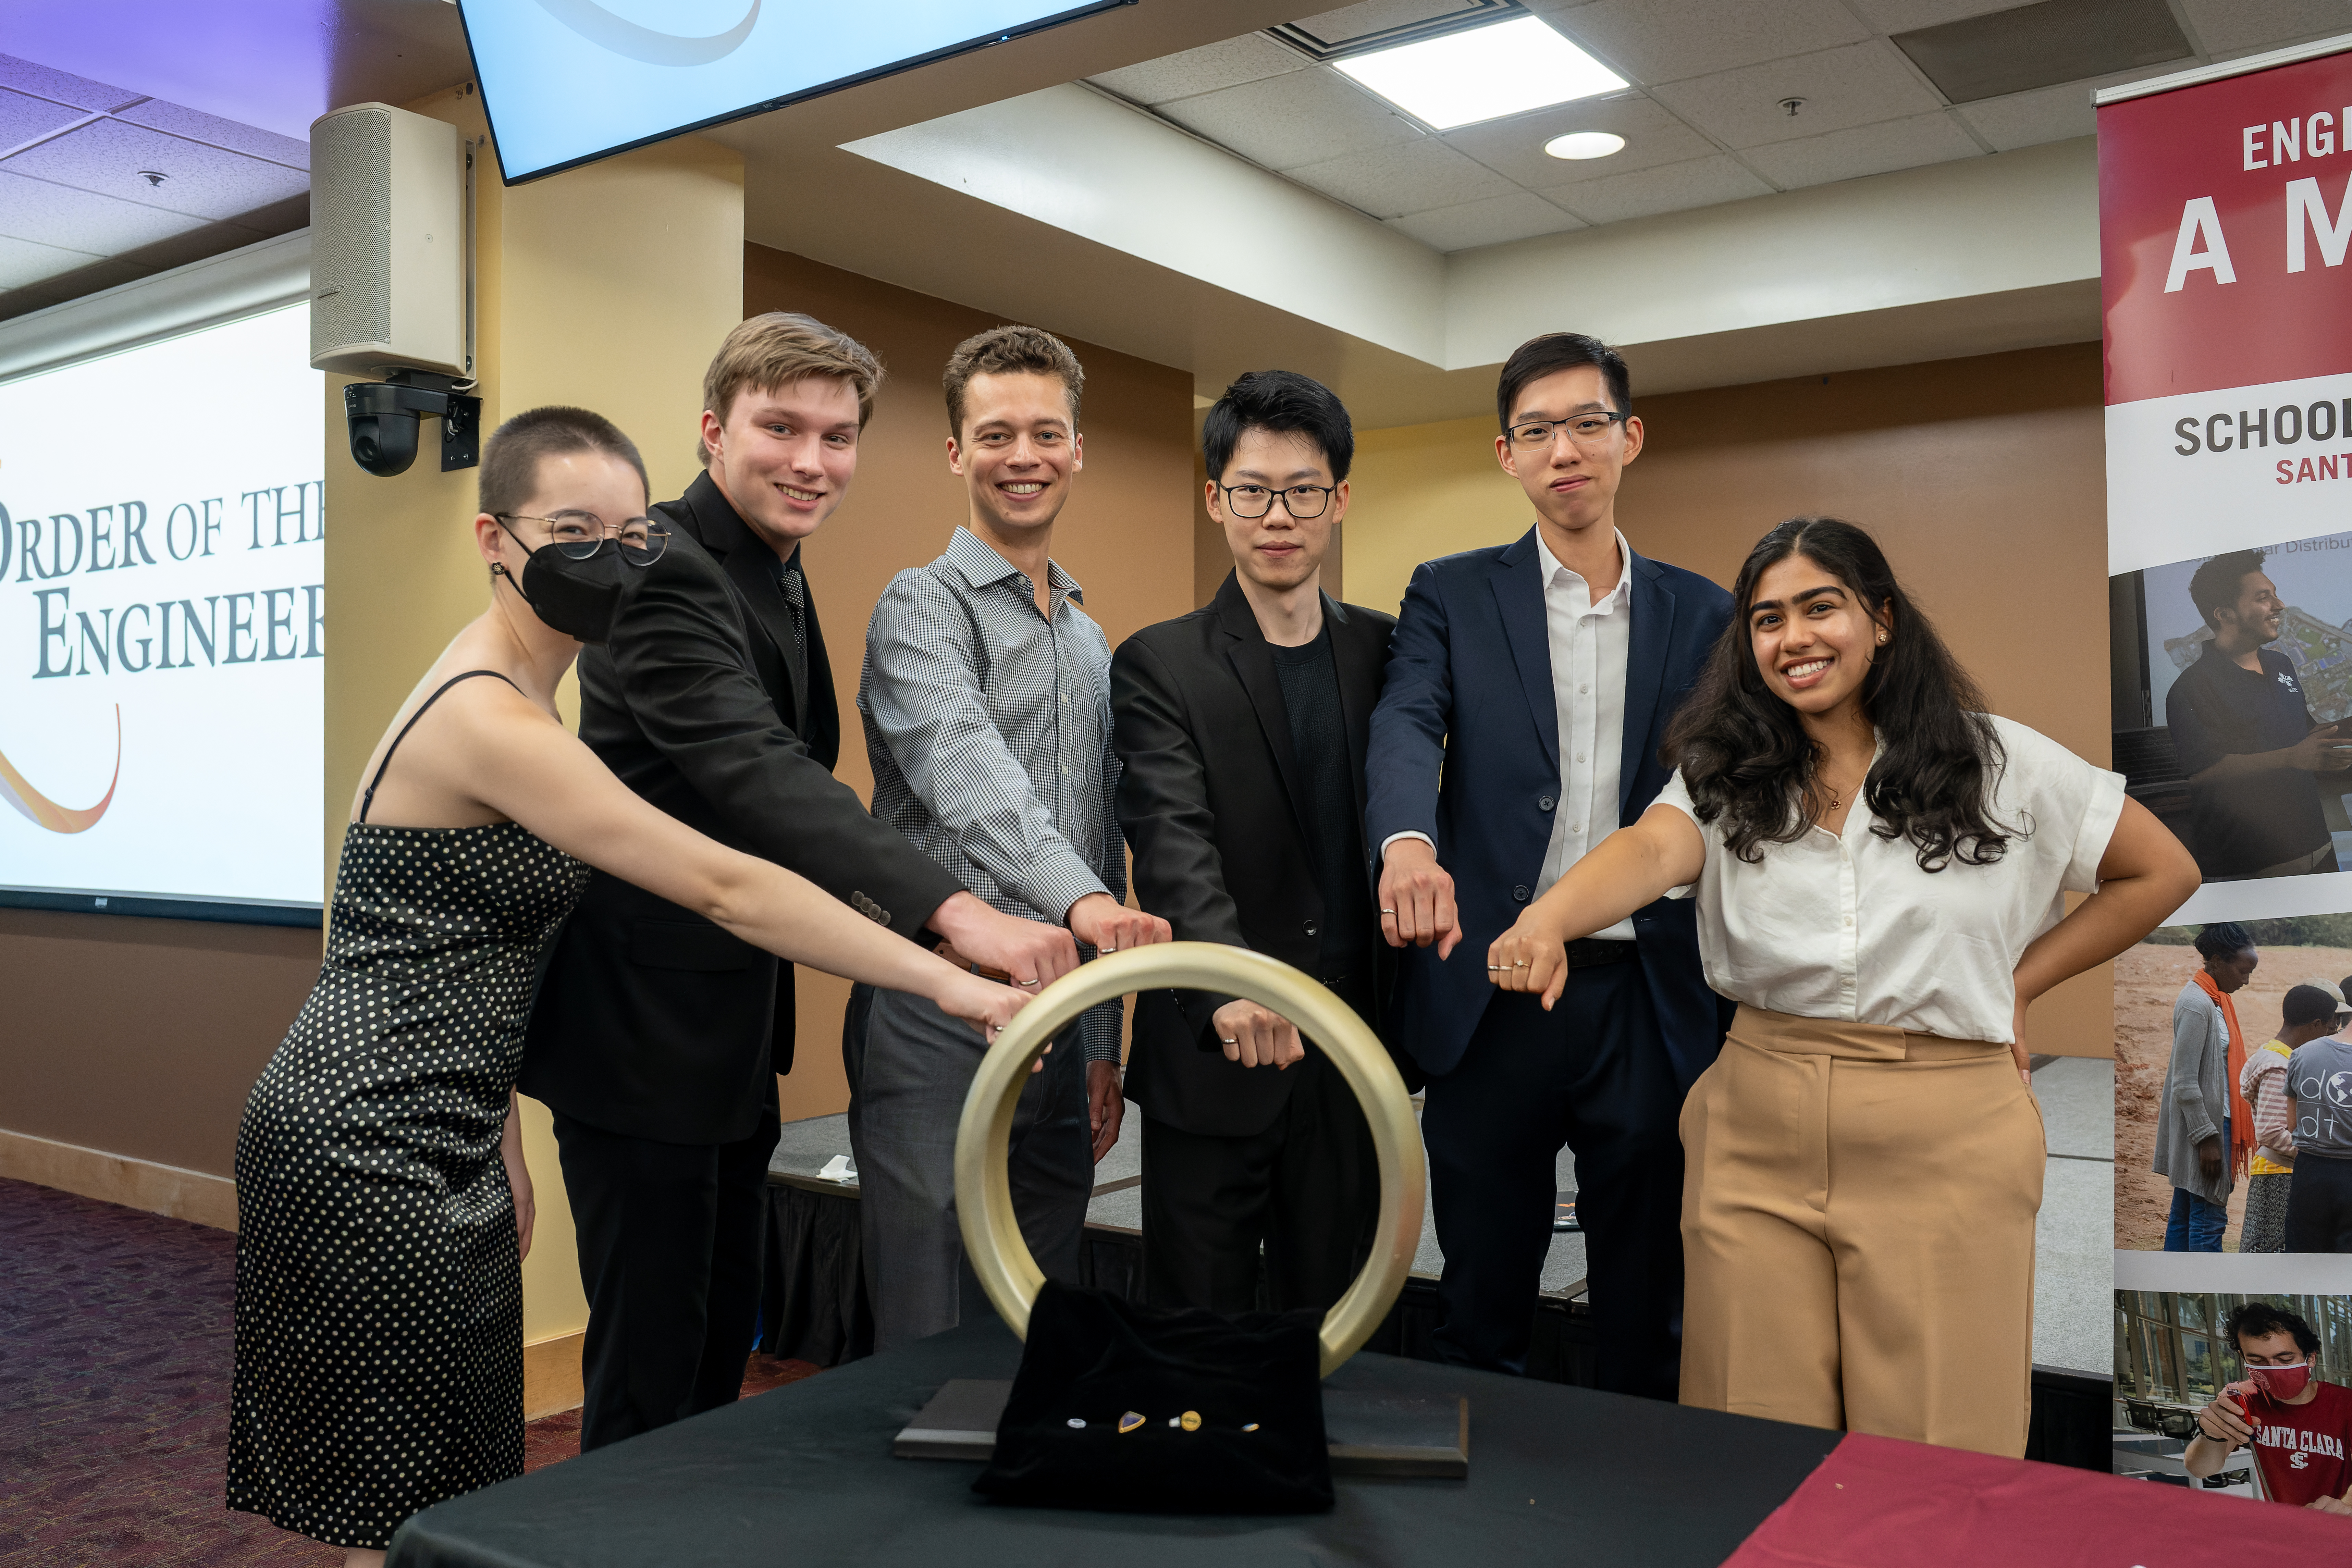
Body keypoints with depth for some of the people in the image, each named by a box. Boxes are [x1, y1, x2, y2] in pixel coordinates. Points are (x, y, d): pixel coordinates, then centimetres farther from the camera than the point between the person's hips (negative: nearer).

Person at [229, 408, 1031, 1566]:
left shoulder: (504, 693, 10)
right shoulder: (489, 719, -20)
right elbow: (724, 890, -24)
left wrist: (499, 1131, 11)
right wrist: (947, 984, -23)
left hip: (437, 1147, 9)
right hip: (365, 1153, -9)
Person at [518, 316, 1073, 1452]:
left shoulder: (779, 574, 10)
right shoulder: (664, 570, -21)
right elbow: (753, 767, -37)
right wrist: (954, 911, -50)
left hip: (731, 1024, 10)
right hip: (642, 1026, -10)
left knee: (724, 1339, 20)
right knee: (651, 1367, 1)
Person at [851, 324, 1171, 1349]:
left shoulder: (1091, 642, 17)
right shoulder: (923, 606, -5)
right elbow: (969, 781, -25)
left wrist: (1104, 1044, 17)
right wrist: (1081, 897, -43)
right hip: (940, 1022, -6)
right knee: (932, 1351, -1)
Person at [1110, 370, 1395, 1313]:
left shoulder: (1383, 651, 7)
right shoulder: (1159, 666, -5)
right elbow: (1174, 844, -20)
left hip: (1351, 1057, 3)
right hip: (1212, 1060, -3)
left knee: (1332, 1313, 15)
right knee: (1198, 1317, 9)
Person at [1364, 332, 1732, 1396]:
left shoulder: (1700, 614, 9)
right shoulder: (1452, 596, 4)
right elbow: (1406, 728, -14)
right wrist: (1408, 841, -37)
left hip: (1650, 1002, 2)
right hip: (1490, 999, -1)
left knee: (1647, 1317, 13)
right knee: (1481, 1306, 12)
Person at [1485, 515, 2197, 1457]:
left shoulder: (1994, 764, 1)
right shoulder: (1726, 778, 3)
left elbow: (2163, 872, 11)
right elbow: (1651, 851, -18)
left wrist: (2019, 984, 5)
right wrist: (1548, 921, -39)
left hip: (1944, 1140, -1)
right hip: (1759, 1133, 1)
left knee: (1935, 1459, 6)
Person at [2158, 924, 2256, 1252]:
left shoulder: (2216, 999, 11)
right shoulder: (2196, 1004, -19)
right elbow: (2185, 1083, -20)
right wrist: (2207, 1138, -19)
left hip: (2215, 1119, 10)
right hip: (2202, 1125, -10)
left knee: (2183, 1216, 12)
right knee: (2210, 1219, -4)